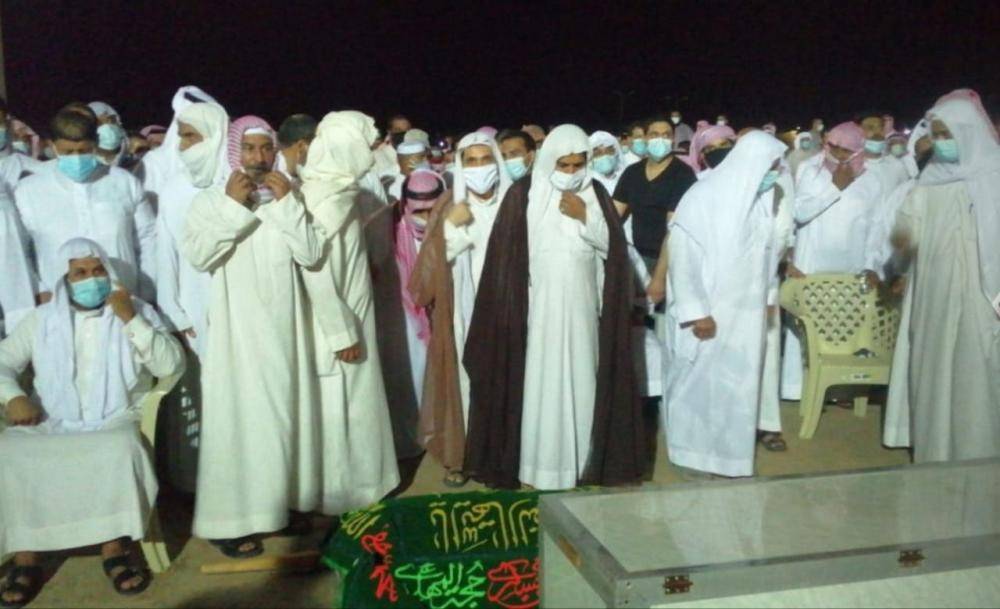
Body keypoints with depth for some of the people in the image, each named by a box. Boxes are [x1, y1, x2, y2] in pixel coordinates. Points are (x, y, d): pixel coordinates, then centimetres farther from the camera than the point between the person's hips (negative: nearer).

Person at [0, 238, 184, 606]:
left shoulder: (137, 311, 8)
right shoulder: (41, 320, 14)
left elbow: (171, 366, -3)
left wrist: (132, 320, -12)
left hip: (115, 421, -2)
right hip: (50, 423, 2)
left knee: (120, 451, -35)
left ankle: (114, 552, -20)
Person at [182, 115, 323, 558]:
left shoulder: (286, 200, 8)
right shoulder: (212, 199, -1)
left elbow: (310, 255, -5)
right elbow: (196, 255, -16)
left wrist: (287, 202, -12)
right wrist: (232, 205, -17)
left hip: (283, 326, 4)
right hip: (237, 328, -3)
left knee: (283, 413, 9)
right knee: (238, 418, -3)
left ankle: (278, 502, 23)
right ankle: (231, 518, 5)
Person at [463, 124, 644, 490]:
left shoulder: (596, 192, 5)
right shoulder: (523, 194, -4)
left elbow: (613, 246, 2)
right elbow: (506, 255, -4)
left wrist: (584, 216, -13)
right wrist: (512, 308, -8)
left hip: (582, 306, 3)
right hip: (539, 306, -2)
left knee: (581, 379, 7)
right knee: (540, 380, 0)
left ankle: (583, 459, 19)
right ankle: (538, 462, 10)